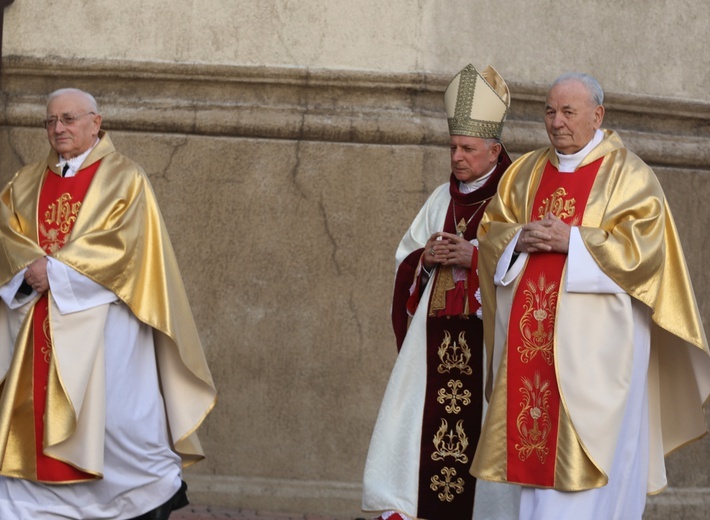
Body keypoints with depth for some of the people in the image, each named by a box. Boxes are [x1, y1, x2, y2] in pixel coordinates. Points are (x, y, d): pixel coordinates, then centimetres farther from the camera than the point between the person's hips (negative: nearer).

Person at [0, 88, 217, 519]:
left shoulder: (124, 179, 0)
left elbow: (122, 241, -12)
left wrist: (56, 268, -16)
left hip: (99, 317, -4)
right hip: (37, 319, 5)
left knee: (116, 411, -5)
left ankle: (160, 485, 15)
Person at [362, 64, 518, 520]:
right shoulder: (442, 199, 18)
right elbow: (404, 257, 21)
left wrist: (474, 257, -15)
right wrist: (426, 257, -1)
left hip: (484, 333, -5)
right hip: (434, 336, 5)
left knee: (476, 424, -9)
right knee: (417, 417, -2)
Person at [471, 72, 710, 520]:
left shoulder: (627, 175, -2)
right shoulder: (527, 172, 15)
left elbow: (645, 246, -12)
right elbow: (492, 231, 14)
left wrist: (572, 240, -16)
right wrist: (521, 238, -8)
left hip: (594, 341, -5)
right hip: (533, 340, 5)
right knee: (535, 436, 3)